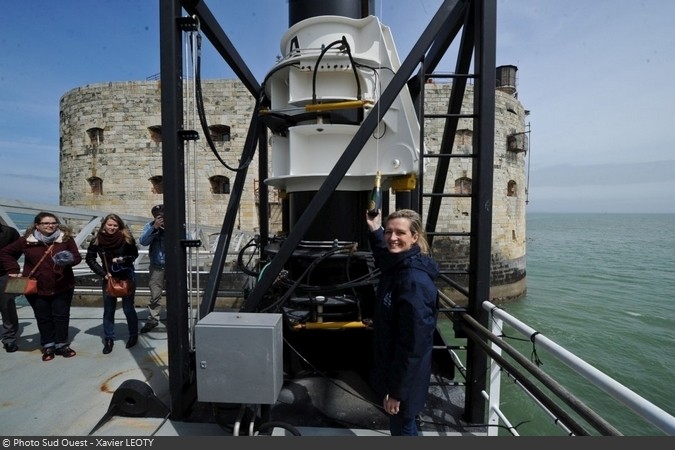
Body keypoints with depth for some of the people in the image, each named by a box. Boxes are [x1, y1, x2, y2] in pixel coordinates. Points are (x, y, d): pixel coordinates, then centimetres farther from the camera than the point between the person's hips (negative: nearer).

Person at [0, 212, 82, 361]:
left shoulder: (66, 238, -7)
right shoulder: (26, 240, -5)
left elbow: (77, 257, -3)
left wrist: (69, 260, -26)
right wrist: (13, 270, -1)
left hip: (63, 287, -1)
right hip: (36, 288, 1)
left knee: (61, 316, 7)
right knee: (43, 318, 12)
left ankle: (62, 344, 21)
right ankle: (48, 346, 26)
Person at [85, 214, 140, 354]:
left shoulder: (126, 238, -14)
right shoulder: (97, 240, -8)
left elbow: (135, 254, -2)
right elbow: (90, 259, 1)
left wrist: (124, 259, -22)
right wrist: (103, 273, -8)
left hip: (127, 276, -2)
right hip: (108, 278, 2)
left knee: (128, 308, 6)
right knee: (108, 310, 8)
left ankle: (133, 335, 23)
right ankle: (109, 339, 21)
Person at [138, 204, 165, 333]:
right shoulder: (150, 226, -2)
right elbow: (143, 241, -15)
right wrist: (154, 228, -25)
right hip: (156, 266, 2)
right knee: (155, 295, 12)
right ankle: (153, 319, 28)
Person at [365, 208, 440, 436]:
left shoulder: (415, 280, -29)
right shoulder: (396, 267, -2)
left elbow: (413, 342, -27)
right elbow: (385, 256, 27)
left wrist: (397, 390, -20)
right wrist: (375, 232, 18)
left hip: (405, 375, -8)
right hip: (394, 367, 8)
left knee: (402, 429, 14)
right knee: (404, 426, 28)